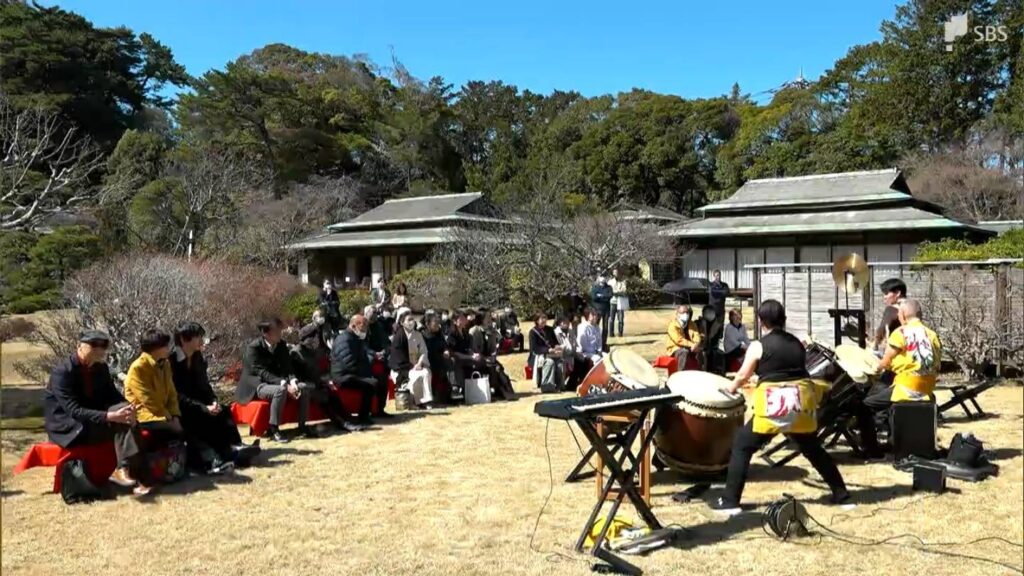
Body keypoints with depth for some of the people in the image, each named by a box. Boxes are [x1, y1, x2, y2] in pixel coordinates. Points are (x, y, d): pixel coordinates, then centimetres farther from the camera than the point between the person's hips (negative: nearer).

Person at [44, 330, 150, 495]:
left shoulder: (101, 367, 2)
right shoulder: (62, 371, -20)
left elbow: (112, 395, 8)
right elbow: (74, 410, -27)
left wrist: (127, 408, -17)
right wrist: (109, 416, -38)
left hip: (93, 418, 7)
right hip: (66, 424, -7)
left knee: (124, 419, -23)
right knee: (121, 424, -27)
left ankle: (125, 469, -29)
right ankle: (136, 475, -29)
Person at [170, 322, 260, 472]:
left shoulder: (199, 359, 10)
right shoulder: (171, 362, -14)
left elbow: (205, 387, 13)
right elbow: (177, 396, -19)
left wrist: (213, 402, -10)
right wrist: (204, 408, -26)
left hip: (195, 408, 7)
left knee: (222, 411, -17)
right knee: (203, 418, -35)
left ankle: (234, 449, -30)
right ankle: (211, 458, -45)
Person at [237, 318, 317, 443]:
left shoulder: (281, 345, 1)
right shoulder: (253, 348, -19)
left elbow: (287, 367, -1)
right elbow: (263, 373, -26)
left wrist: (292, 381, -23)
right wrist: (285, 384, -36)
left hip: (275, 382, 7)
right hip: (256, 385, -7)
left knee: (303, 389, -12)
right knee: (280, 390, -36)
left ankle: (302, 426, -2)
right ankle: (273, 429, -26)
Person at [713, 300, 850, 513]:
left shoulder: (758, 346, -3)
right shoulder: (797, 343, 12)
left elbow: (743, 376, 3)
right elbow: (797, 370, 17)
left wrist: (731, 388, 23)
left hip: (774, 405, -5)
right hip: (801, 402, 5)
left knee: (742, 446, 4)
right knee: (814, 449, 24)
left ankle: (730, 501, 0)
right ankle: (841, 494, 29)